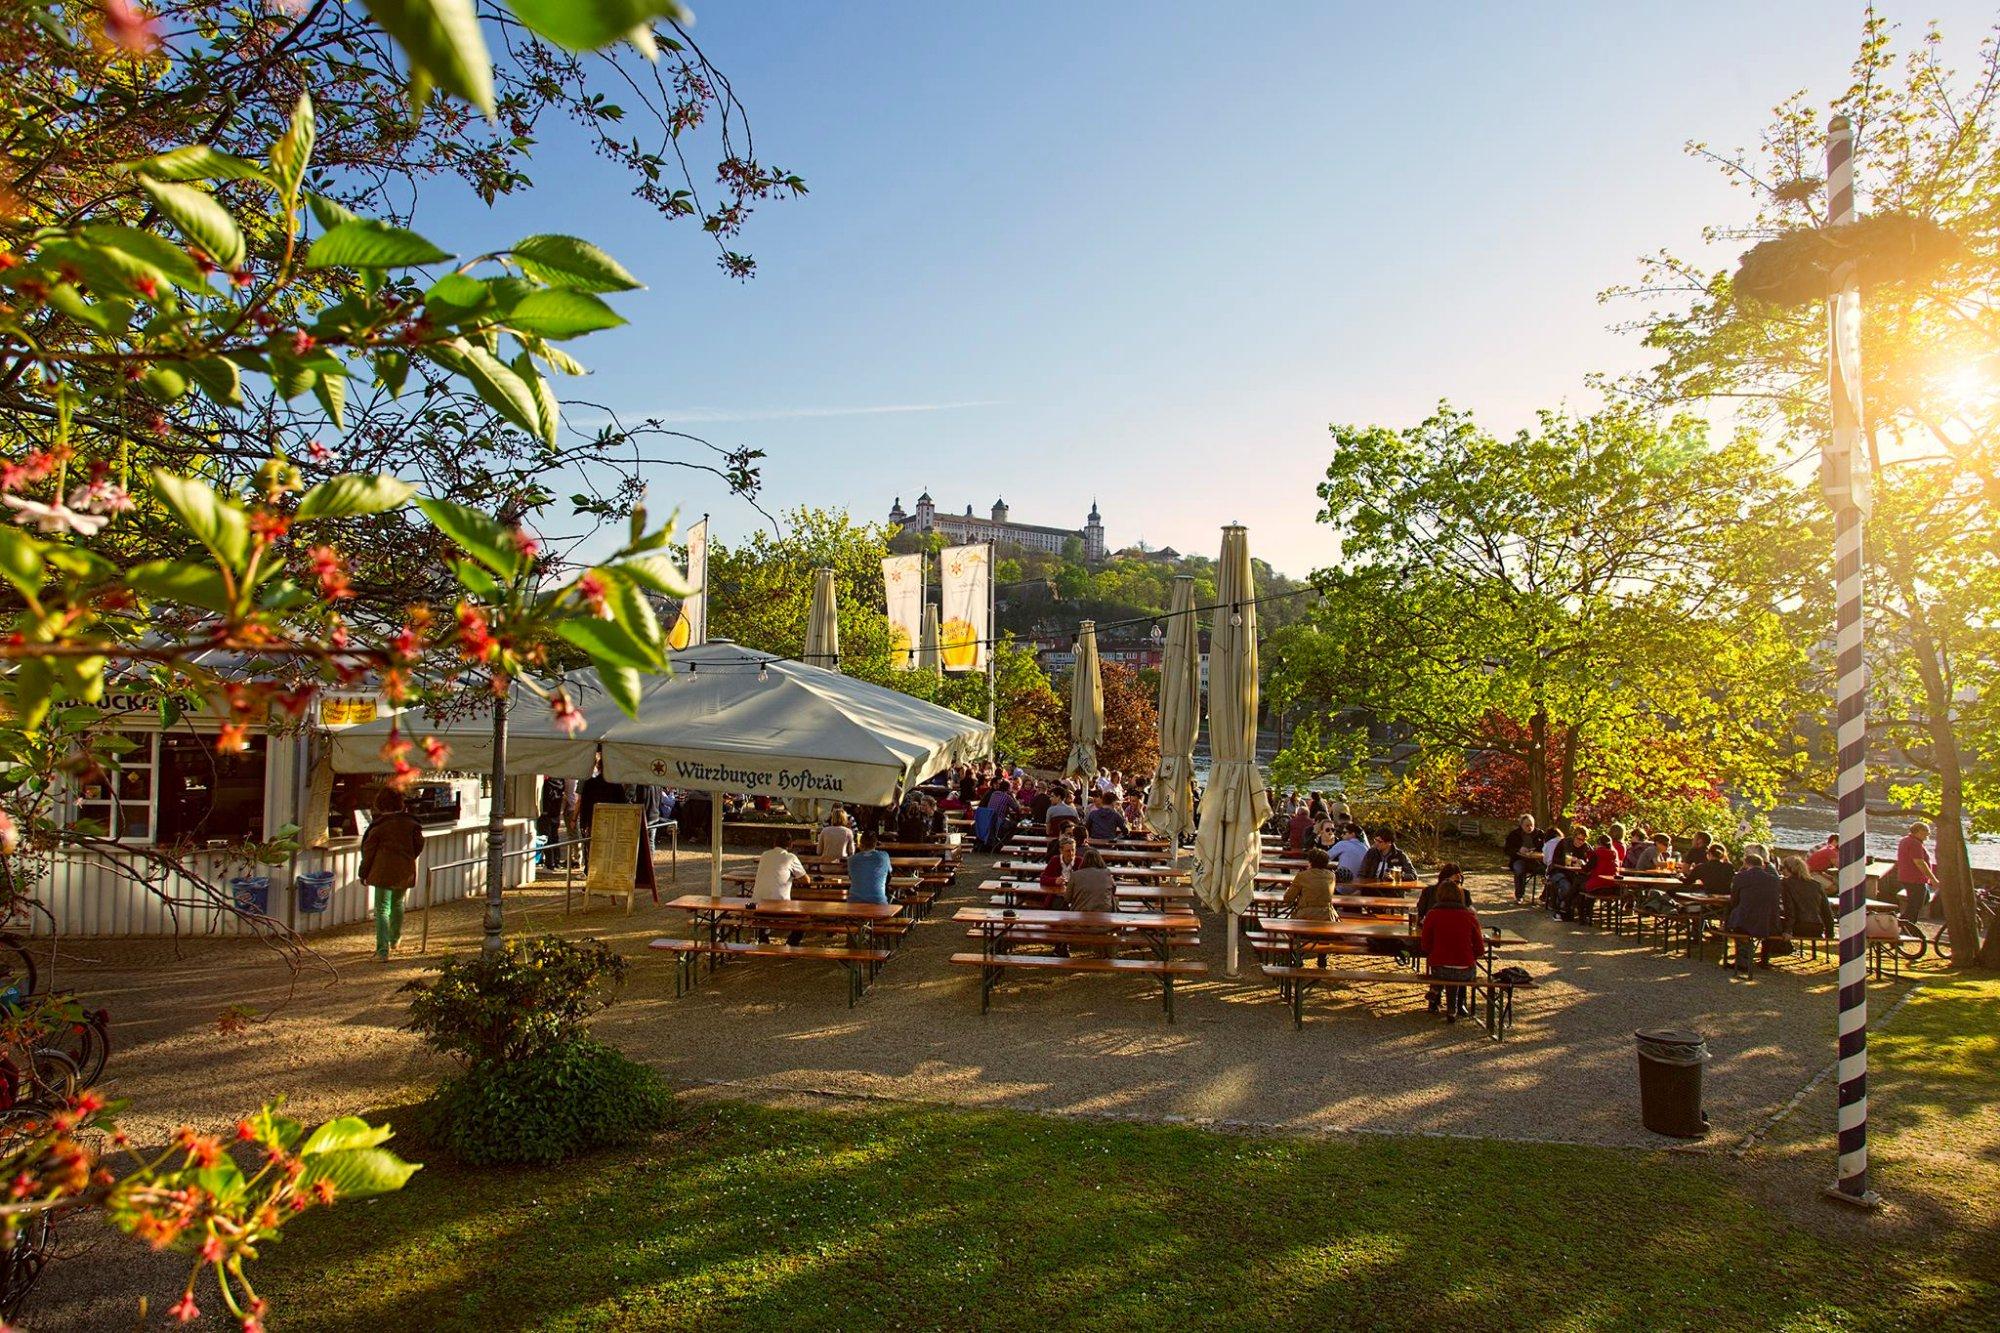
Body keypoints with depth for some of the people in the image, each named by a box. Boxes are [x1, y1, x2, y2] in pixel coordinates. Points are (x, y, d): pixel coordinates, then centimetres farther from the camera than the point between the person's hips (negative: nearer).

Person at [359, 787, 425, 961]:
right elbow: (419, 844, 9)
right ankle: (395, 938, 43)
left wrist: (364, 873, 6)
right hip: (406, 871, 4)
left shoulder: (378, 825, -10)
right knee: (397, 903, 25)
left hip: (384, 870, -4)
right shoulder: (410, 822, 1)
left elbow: (368, 851, -4)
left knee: (382, 909, -2)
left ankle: (383, 950, -13)